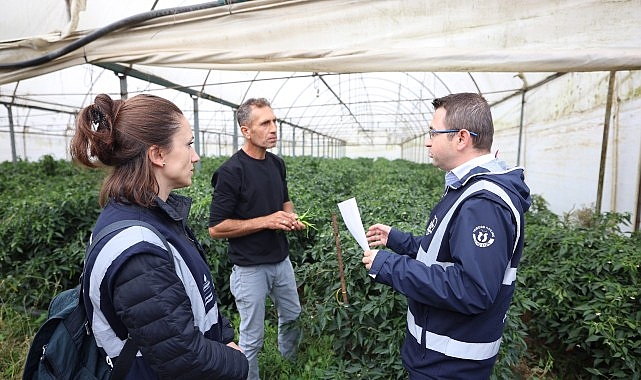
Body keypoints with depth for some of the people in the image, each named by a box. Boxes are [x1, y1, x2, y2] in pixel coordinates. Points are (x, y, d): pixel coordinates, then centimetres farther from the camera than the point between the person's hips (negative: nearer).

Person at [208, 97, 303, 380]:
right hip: (251, 268, -7)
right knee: (252, 338, 9)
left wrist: (291, 217, -4)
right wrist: (266, 221, -23)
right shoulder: (231, 171, -19)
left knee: (292, 317, 26)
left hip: (282, 260, 7)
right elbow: (216, 228, -18)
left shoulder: (277, 164, 2)